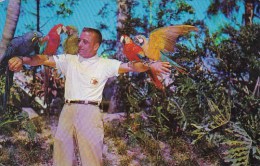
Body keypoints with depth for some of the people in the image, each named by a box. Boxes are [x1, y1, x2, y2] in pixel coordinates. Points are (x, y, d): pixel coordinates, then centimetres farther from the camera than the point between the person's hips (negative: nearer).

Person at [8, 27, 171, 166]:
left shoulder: (105, 64, 4)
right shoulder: (69, 60, 12)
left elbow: (130, 66, -6)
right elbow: (43, 59, 4)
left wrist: (150, 66, -23)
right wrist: (22, 59, -12)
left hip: (90, 111, -3)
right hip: (68, 110, 3)